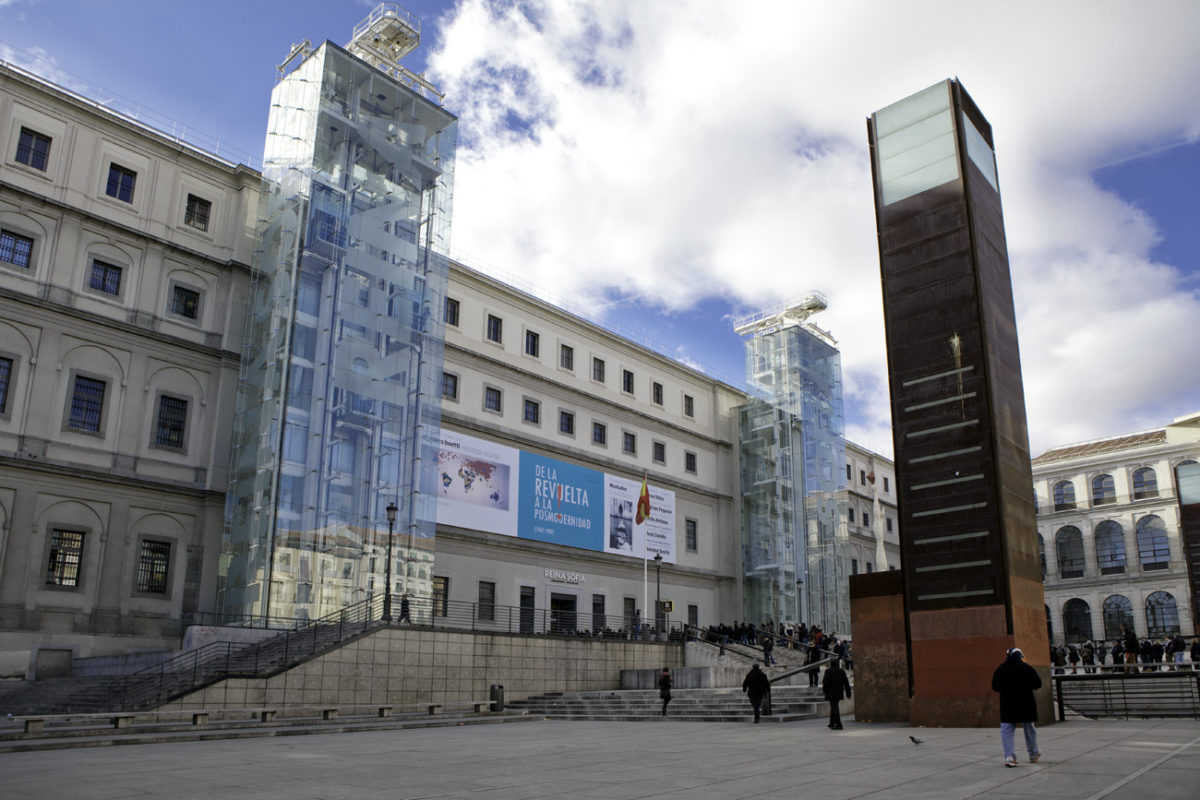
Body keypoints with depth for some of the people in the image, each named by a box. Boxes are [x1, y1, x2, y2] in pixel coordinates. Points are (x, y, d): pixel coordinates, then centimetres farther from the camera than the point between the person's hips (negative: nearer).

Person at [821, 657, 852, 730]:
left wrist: (824, 689, 6)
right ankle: (832, 724, 27)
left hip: (831, 693, -6)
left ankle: (839, 725, -13)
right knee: (834, 707, 19)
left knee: (834, 708, -5)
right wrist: (848, 693, 8)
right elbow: (846, 683, 4)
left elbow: (826, 682, -13)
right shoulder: (842, 671, 5)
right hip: (839, 693, 6)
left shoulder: (828, 671, -9)